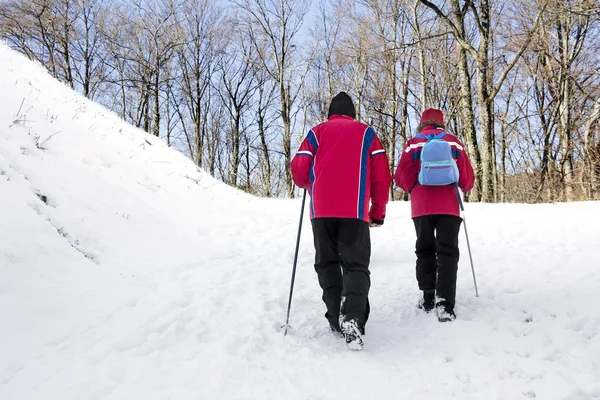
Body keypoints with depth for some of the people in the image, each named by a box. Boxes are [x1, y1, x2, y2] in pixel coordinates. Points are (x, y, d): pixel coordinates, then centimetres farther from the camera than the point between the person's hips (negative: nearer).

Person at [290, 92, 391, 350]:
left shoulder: (317, 132, 14)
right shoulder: (366, 132, 15)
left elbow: (299, 172, 5)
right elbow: (381, 175, 8)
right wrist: (378, 211, 17)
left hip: (321, 210, 1)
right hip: (355, 211, -1)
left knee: (327, 263, 13)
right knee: (356, 265, 0)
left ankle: (337, 320, 7)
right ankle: (352, 317, -23)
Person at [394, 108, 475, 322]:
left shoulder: (413, 143, 3)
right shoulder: (454, 142, 6)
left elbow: (401, 177, 1)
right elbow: (467, 178, 7)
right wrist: (465, 187, 30)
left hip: (421, 206, 1)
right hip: (448, 206, 0)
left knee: (425, 251, 14)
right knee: (447, 252, -1)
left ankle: (428, 297, 16)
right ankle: (444, 302, -14)